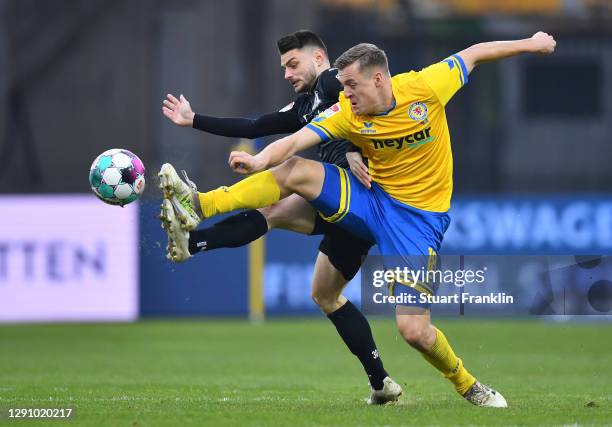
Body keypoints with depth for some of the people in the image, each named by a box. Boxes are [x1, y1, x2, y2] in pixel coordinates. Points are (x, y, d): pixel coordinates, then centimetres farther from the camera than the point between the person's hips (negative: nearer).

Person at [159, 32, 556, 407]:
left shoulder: (424, 87, -16)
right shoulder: (346, 113, -12)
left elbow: (472, 54, 0)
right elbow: (296, 141, -24)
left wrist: (530, 44, 10)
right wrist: (260, 160, -46)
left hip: (420, 217, -3)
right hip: (372, 200, 3)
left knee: (414, 331, -13)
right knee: (295, 172, -21)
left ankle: (468, 386, 16)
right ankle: (196, 207, -29)